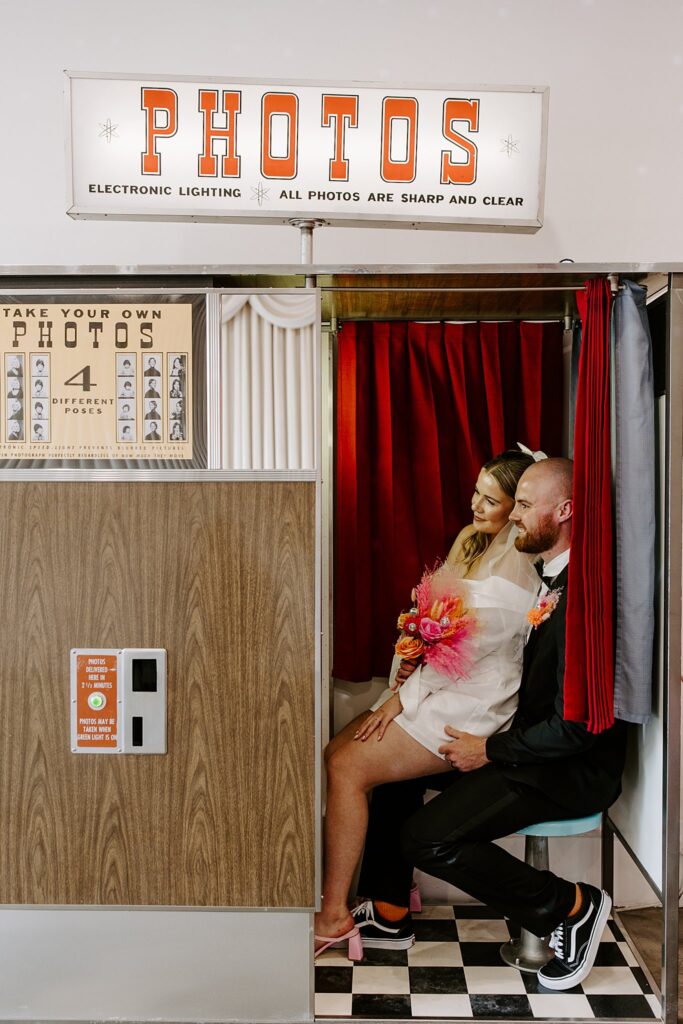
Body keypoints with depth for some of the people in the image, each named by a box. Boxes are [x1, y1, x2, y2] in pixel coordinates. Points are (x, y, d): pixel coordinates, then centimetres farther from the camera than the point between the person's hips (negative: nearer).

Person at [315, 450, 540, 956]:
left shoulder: (516, 564, -17)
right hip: (440, 684, 9)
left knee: (348, 768, -17)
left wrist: (401, 698, -15)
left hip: (470, 703, -9)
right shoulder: (470, 539, 12)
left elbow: (472, 644, -19)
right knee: (335, 754, -3)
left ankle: (334, 913, -3)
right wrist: (416, 653, -4)